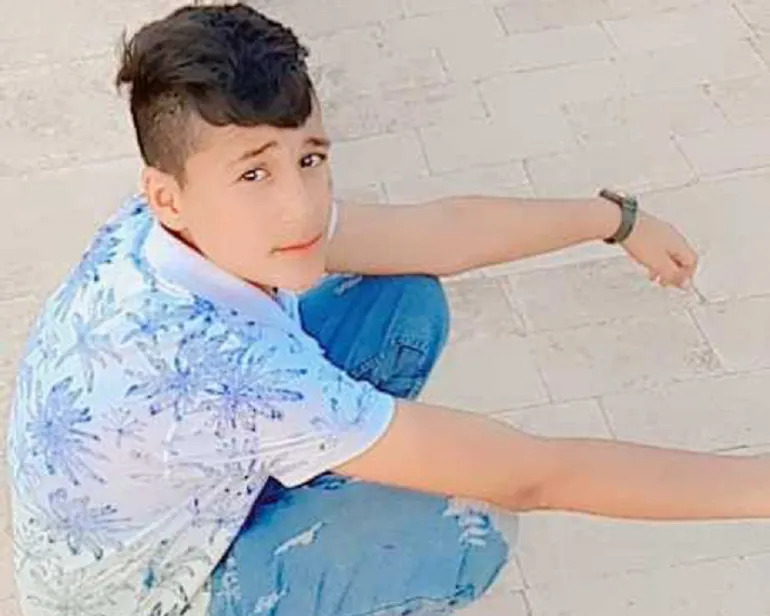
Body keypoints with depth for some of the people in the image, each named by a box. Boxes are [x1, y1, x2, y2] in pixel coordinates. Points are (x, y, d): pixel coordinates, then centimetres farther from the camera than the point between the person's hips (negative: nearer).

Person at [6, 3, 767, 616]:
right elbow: (530, 479, -38)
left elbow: (442, 230, -7)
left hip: (190, 489, 7)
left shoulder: (215, 225, -20)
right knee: (458, 533, -22)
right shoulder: (228, 370, -42)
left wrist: (619, 218, 5)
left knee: (408, 301, -3)